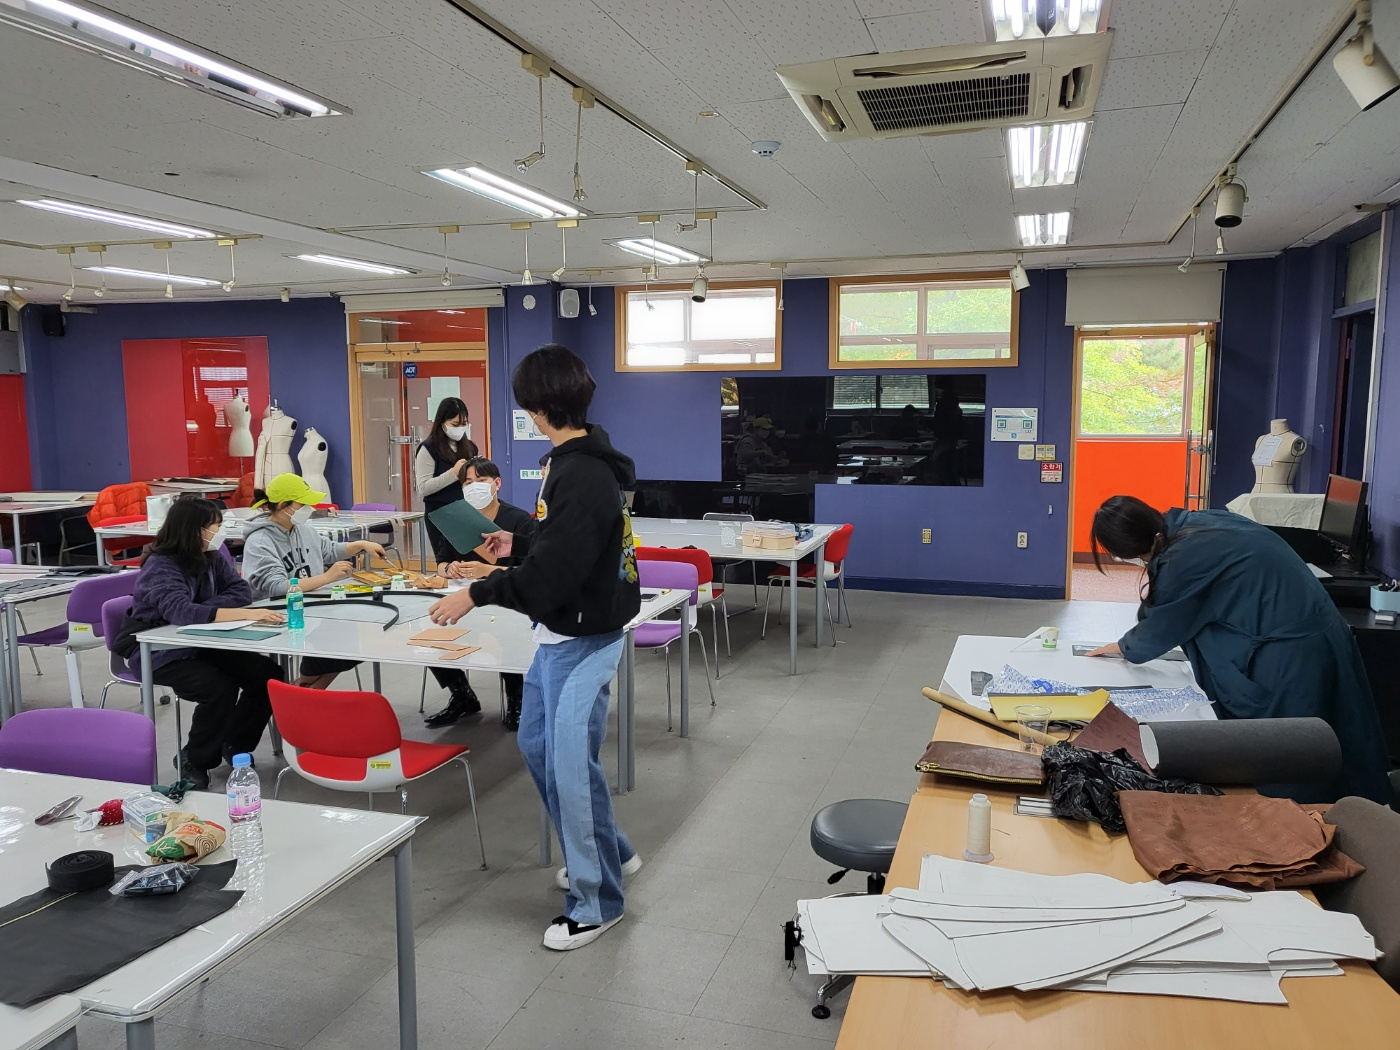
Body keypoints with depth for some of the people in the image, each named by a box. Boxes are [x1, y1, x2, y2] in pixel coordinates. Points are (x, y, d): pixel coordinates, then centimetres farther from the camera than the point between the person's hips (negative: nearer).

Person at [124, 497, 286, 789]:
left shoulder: (212, 556, 0)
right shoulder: (161, 566, -21)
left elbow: (241, 590, -5)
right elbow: (181, 611, -38)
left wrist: (204, 609, -23)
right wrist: (247, 615, -47)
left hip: (200, 644, 7)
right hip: (159, 652, -7)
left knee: (269, 674, -10)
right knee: (220, 689, -29)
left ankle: (236, 744, 10)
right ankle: (193, 760, -5)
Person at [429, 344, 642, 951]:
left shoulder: (583, 476, -25)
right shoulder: (573, 461, 7)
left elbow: (553, 575, -29)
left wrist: (476, 595, -20)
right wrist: (519, 548, 25)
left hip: (581, 640, -11)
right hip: (558, 633, 11)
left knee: (570, 763, -2)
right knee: (537, 746, 21)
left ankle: (596, 901, 16)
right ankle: (610, 853, 37)